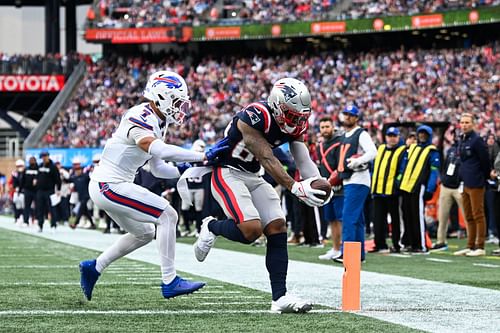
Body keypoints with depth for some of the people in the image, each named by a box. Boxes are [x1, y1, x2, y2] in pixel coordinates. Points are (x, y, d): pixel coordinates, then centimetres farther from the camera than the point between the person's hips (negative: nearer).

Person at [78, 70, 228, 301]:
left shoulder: (157, 123, 12)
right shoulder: (141, 120, -20)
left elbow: (158, 169, 16)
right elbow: (159, 150, -38)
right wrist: (204, 156, -37)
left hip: (106, 187, 11)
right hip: (109, 185, -11)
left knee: (144, 234, 22)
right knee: (167, 216, -12)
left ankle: (94, 267, 27)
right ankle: (169, 282, -9)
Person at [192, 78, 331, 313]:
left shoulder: (294, 125, -3)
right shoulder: (253, 118, -28)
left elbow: (304, 161, -6)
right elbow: (267, 159, -30)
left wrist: (318, 185, -26)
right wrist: (295, 187, -38)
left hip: (253, 176, 8)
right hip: (227, 173, -8)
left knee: (277, 229, -5)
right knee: (251, 230, -23)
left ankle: (280, 297, -5)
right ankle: (211, 227, 8)